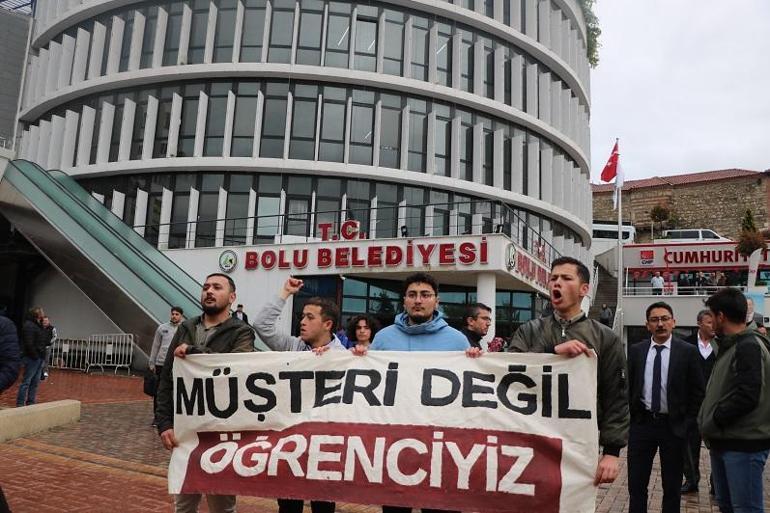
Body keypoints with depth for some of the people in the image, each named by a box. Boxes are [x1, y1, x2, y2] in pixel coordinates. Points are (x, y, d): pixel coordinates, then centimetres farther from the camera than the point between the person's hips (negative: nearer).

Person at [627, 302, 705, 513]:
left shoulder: (688, 351, -4)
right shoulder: (635, 351, 2)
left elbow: (697, 392, -1)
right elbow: (628, 387, 7)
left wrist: (688, 424, -4)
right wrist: (629, 417, 2)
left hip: (674, 426, -1)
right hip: (641, 423, 2)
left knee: (672, 486, 12)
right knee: (636, 484, 8)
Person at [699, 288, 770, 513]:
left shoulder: (749, 347, -15)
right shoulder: (729, 346, 13)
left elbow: (747, 397, -24)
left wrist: (711, 422, -16)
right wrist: (707, 422, 6)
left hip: (744, 444, -9)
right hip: (723, 440, 9)